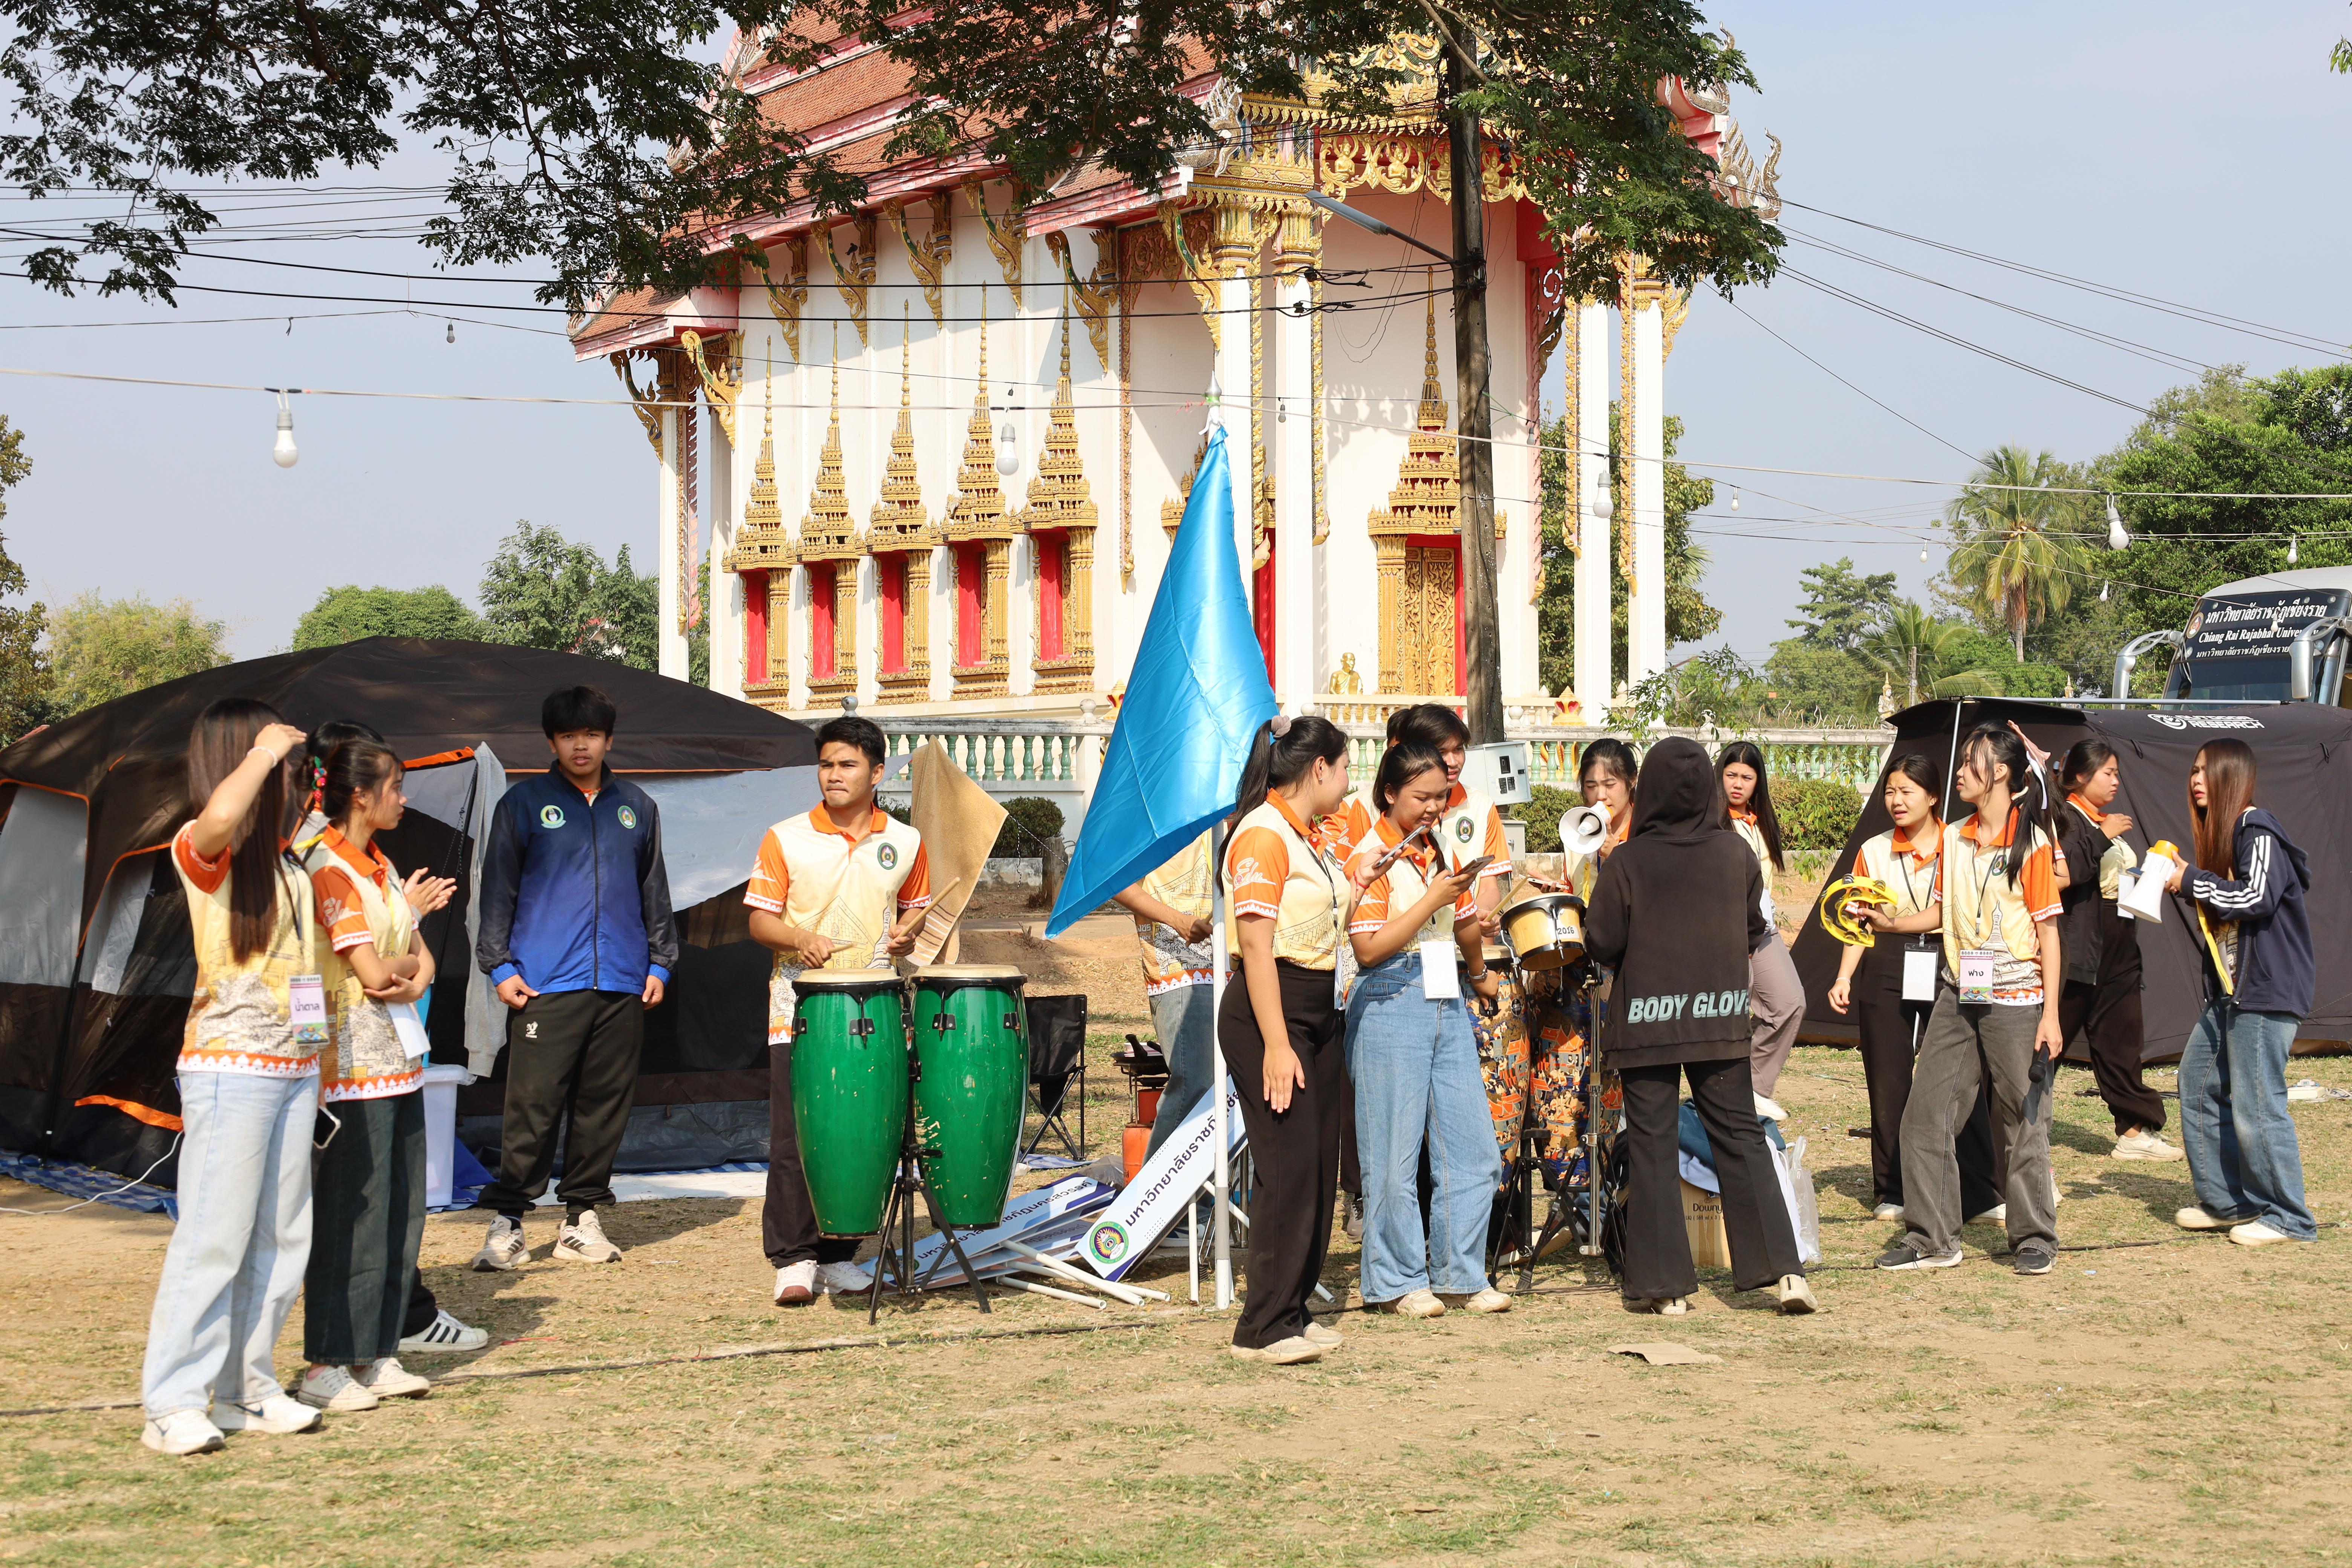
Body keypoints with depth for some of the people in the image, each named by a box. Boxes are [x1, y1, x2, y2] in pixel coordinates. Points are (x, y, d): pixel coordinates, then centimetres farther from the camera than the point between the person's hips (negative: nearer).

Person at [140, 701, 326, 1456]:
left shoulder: (286, 859, 16)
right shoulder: (200, 851, -9)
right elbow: (221, 816, -35)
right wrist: (263, 749, -22)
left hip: (296, 1070, 8)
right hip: (231, 1068, -8)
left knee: (280, 1238, 10)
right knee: (214, 1238, -7)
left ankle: (246, 1389, 19)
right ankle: (173, 1404, -2)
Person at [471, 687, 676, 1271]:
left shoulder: (636, 807, 16)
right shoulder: (524, 802, 6)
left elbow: (654, 893, 22)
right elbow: (498, 889, 6)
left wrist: (659, 963, 15)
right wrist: (500, 966, -1)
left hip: (622, 985, 3)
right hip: (546, 984, -3)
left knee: (605, 1107, 5)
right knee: (533, 1105, -9)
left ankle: (583, 1218, 13)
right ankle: (507, 1221, -3)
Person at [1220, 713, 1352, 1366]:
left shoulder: (1305, 838, 15)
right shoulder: (1262, 835, -14)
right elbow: (1256, 945, -20)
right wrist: (1276, 1045, -23)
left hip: (1317, 1014, 10)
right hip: (1270, 1016, -10)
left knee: (1319, 1168, 10)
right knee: (1289, 1169, -10)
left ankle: (1292, 1310, 18)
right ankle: (1263, 1328, -5)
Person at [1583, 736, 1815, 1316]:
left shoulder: (1627, 862, -11)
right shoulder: (1736, 854, -2)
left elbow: (1601, 944, -9)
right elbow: (1755, 934, 7)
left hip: (1647, 1020, -2)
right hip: (1721, 1019, 3)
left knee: (1652, 1147, 5)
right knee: (1741, 1138, 8)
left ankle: (1664, 1284, 6)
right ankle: (1783, 1268, 0)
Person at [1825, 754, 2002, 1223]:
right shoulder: (1874, 852, 8)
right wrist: (1844, 976, -3)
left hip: (1949, 970, -2)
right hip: (1888, 973, 2)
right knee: (1889, 1085, 5)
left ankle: (1980, 1196, 0)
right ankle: (1892, 1193, 16)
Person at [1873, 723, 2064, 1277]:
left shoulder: (2031, 842, -7)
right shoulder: (1954, 838, 10)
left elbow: (2048, 931, -7)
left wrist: (2051, 1016, -11)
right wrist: (1893, 923, -1)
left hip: (2016, 998, -6)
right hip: (1958, 996, 6)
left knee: (2023, 1123, 1)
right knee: (1925, 1114, 2)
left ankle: (2034, 1238, 14)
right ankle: (1931, 1237, 10)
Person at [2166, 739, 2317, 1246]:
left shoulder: (2258, 831, -12)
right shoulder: (2220, 834, 17)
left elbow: (2256, 898, -23)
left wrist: (2192, 881, -14)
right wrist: (2188, 885, 4)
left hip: (2266, 993, -10)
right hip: (2229, 991, 10)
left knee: (2255, 1105, -8)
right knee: (2198, 1085, 10)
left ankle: (2289, 1218, 2)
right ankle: (2227, 1202, 20)